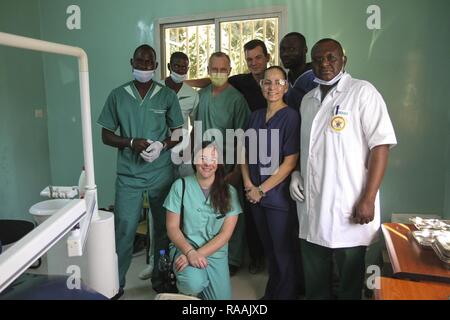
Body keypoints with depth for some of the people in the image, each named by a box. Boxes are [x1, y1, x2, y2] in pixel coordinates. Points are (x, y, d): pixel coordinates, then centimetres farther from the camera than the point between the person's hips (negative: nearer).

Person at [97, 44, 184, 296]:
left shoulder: (168, 96, 3)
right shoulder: (118, 95, 3)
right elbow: (106, 135, 5)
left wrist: (162, 145, -16)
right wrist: (131, 143, -14)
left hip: (162, 174, 1)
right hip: (129, 175, 0)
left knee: (164, 227, 10)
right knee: (124, 229, 0)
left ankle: (161, 278, 29)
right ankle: (116, 283, 21)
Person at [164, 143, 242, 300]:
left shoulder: (229, 192, -3)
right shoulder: (181, 185, -7)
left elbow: (226, 234, -7)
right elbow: (172, 228, -6)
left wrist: (199, 254, -18)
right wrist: (190, 252, -21)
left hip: (215, 253, 3)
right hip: (185, 248, -2)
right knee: (193, 284, -30)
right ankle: (185, 280, 6)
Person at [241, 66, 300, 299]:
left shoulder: (291, 117, -10)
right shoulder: (256, 116, 8)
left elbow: (290, 162, -15)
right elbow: (246, 152, 11)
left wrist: (262, 190, -13)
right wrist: (248, 184, -2)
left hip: (278, 196, -5)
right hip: (255, 196, 6)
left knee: (283, 251, 9)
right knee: (268, 248, 20)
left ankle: (286, 294, 30)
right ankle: (271, 291, 38)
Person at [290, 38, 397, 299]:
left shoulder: (362, 92, -6)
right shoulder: (308, 100, 13)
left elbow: (380, 146, -11)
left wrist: (368, 200, -17)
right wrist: (296, 173, 4)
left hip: (348, 209, -5)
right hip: (311, 209, 6)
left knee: (349, 282, 12)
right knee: (314, 281, 19)